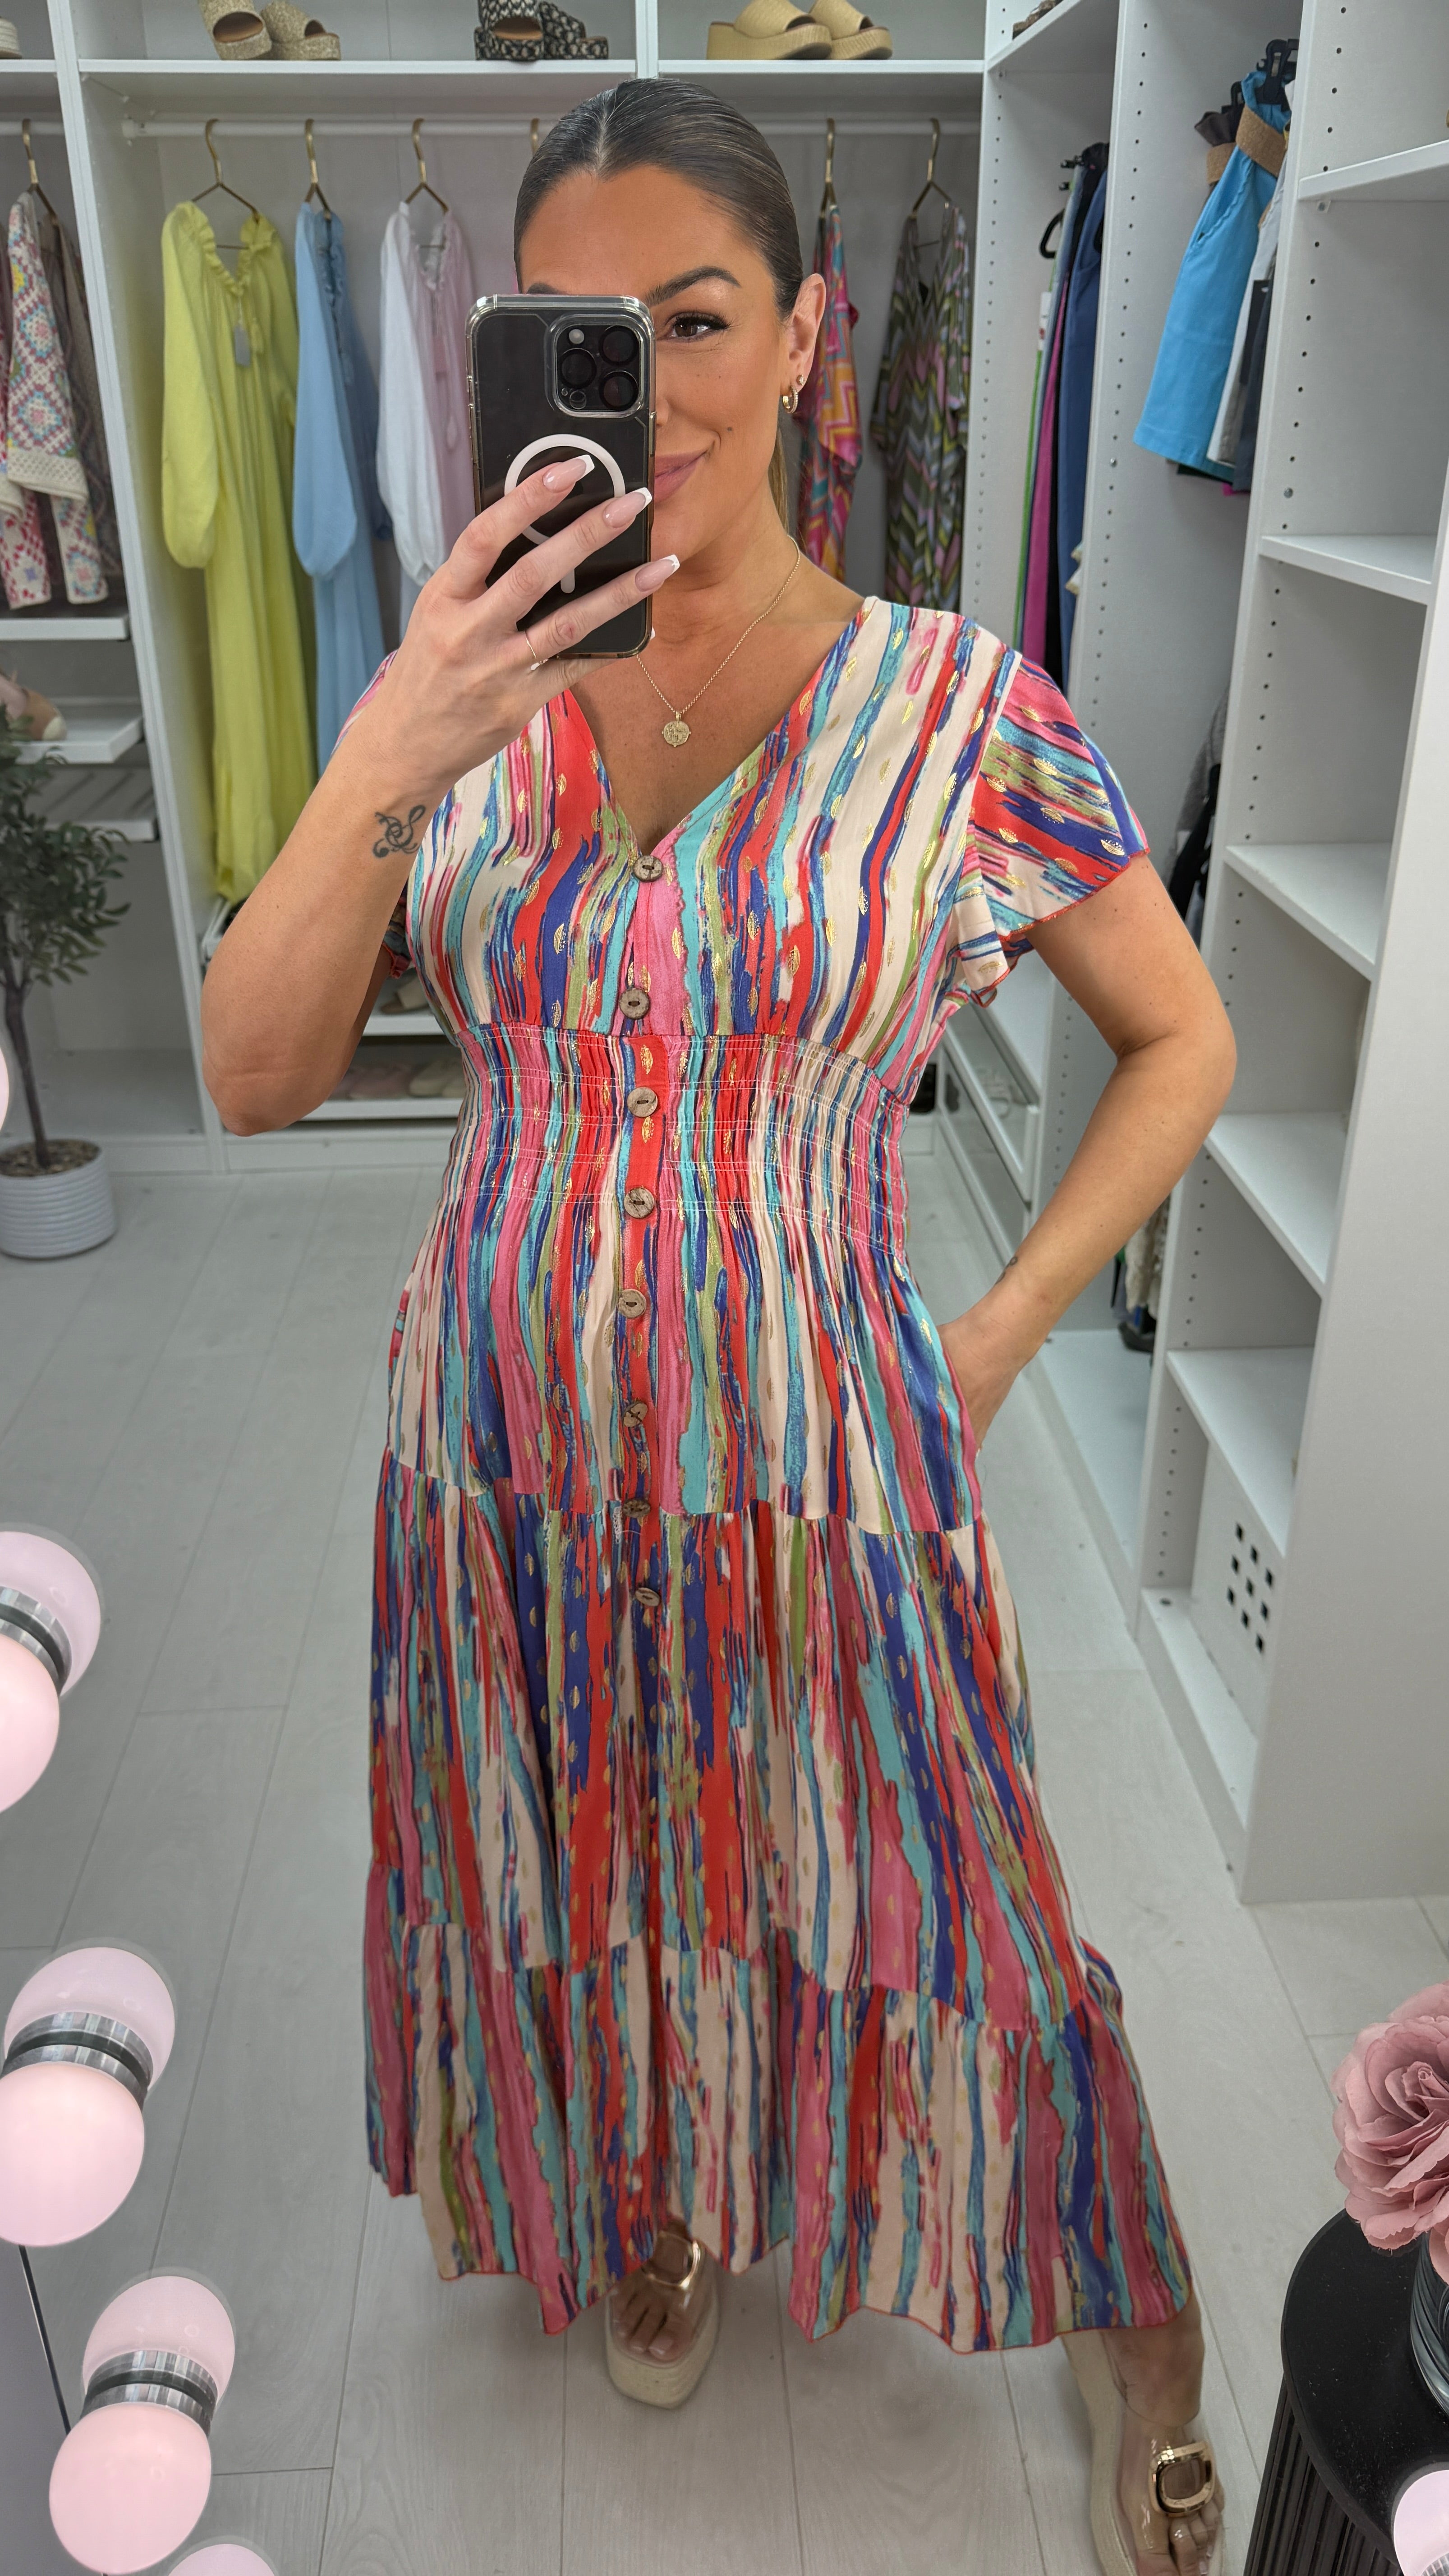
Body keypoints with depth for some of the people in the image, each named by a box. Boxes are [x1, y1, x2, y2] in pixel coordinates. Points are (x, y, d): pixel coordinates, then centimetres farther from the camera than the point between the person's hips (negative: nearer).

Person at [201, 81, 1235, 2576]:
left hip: (812, 1477, -2)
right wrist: (402, 747, -23)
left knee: (880, 1901, 16)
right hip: (508, 1454, 3)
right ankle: (642, 2196, 57)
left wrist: (997, 1334, -7)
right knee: (568, 1887, 23)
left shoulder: (959, 710, -11)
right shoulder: (465, 688, -3)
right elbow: (254, 1078, -10)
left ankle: (1132, 2340, 47)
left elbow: (1181, 1043, 0)